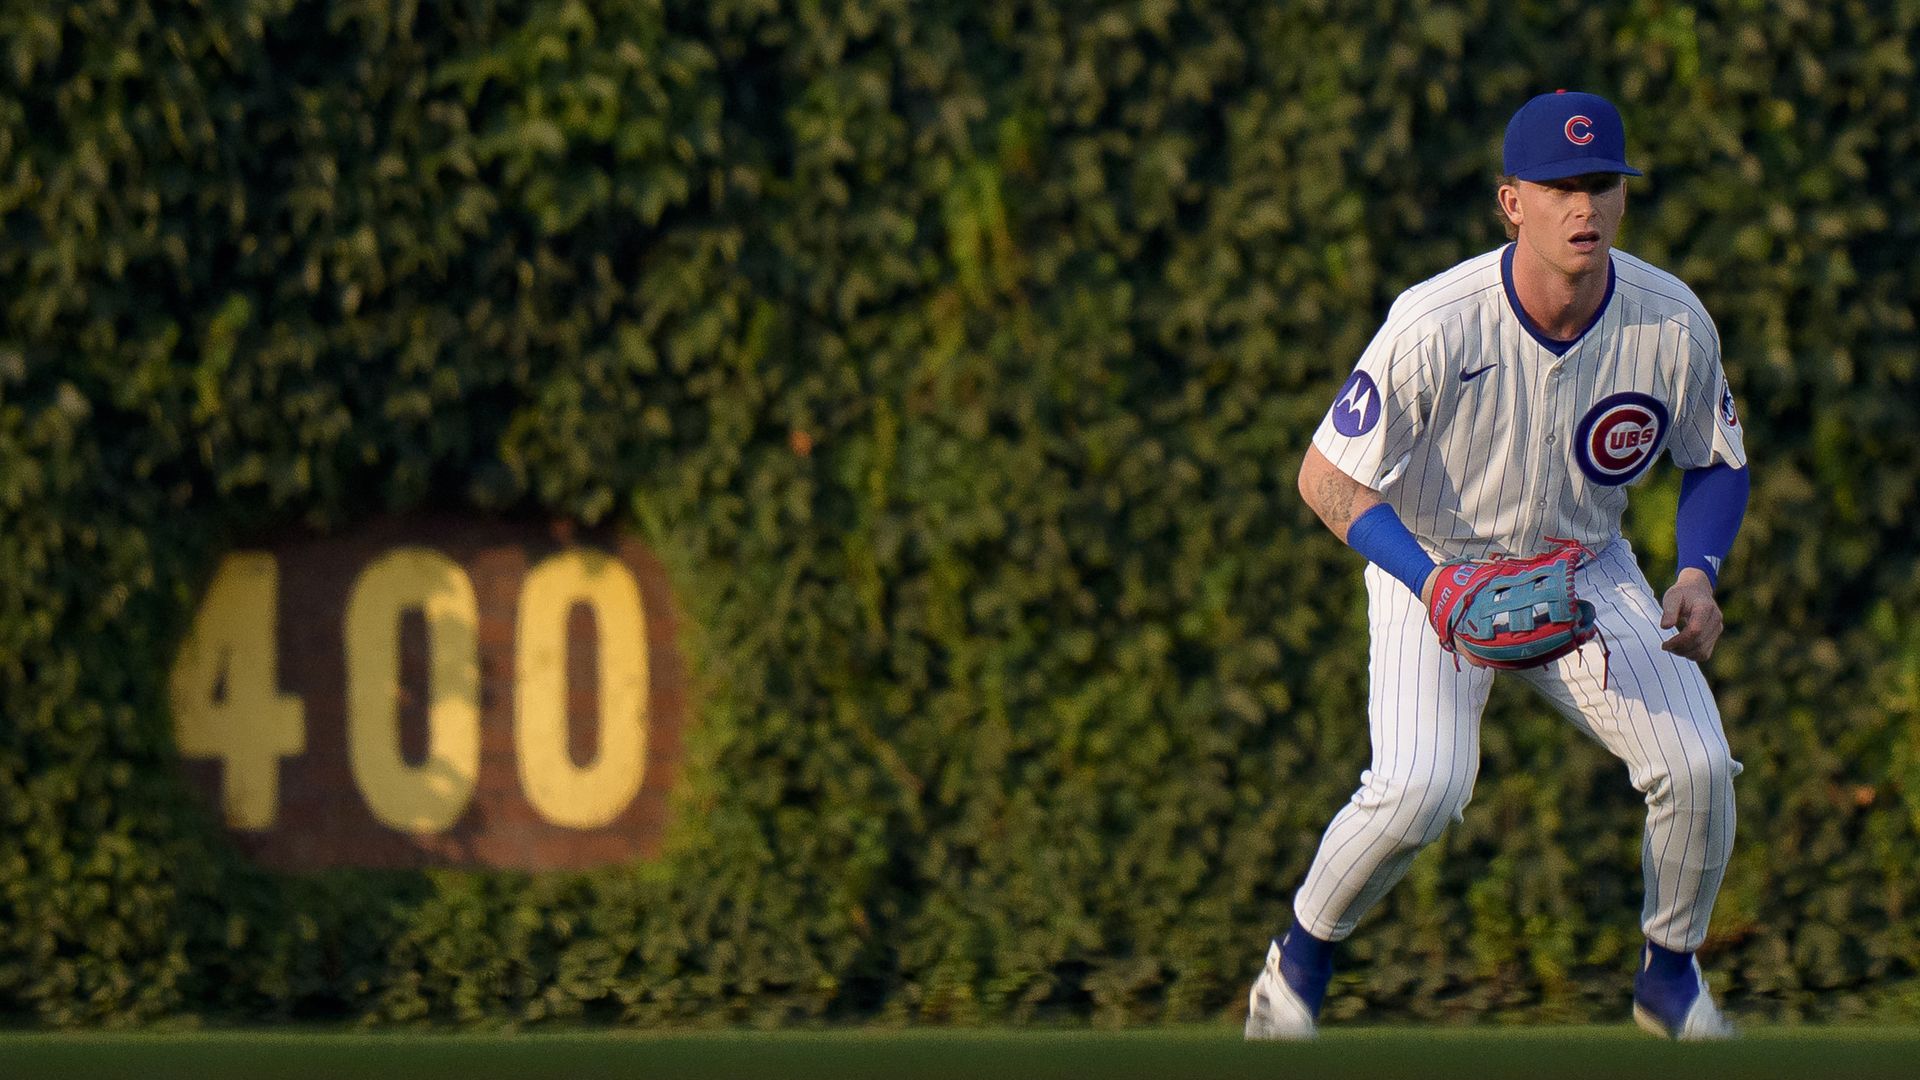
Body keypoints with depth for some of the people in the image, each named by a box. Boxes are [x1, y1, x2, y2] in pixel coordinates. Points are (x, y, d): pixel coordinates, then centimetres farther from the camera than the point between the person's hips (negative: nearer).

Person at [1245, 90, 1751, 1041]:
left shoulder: (1673, 326, -16)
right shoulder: (1436, 326, -28)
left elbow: (1717, 465, 3)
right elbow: (1328, 478, -21)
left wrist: (1698, 576, -16)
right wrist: (1434, 586, -34)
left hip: (1586, 575, 4)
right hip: (1433, 564, -4)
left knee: (1697, 767, -13)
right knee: (1421, 789, -26)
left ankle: (1670, 976, 15)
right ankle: (1297, 963, 1)